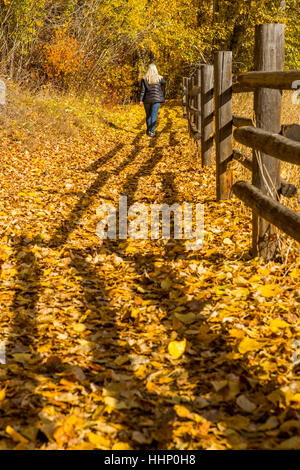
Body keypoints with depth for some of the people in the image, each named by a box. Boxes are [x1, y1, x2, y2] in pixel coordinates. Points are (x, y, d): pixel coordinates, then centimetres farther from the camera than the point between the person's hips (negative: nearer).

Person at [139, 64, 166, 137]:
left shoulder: (144, 78, -2)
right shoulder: (159, 78, -2)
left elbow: (142, 90, -5)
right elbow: (164, 82, 21)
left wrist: (141, 100, -4)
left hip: (147, 99, 1)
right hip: (156, 99, -1)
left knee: (148, 115, 15)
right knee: (154, 115, -1)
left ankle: (148, 130, 24)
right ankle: (152, 132, -6)